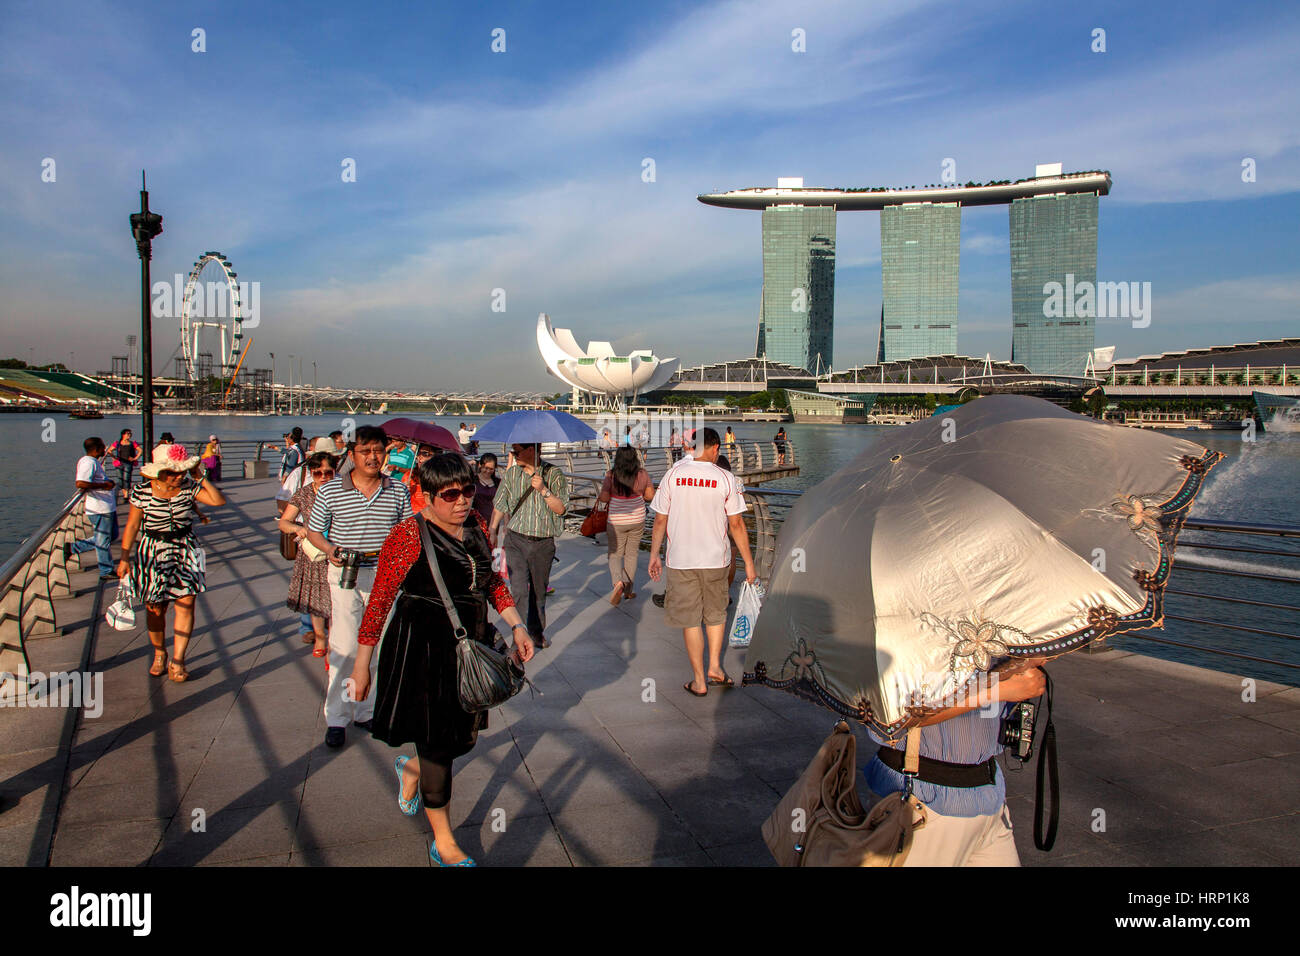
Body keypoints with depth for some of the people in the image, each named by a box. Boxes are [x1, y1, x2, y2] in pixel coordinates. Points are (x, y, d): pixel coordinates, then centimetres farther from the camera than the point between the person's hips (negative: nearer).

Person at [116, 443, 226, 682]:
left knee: (186, 605, -6)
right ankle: (159, 654, 30)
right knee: (155, 609, 6)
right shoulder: (143, 492, -10)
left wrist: (201, 478, -18)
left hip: (185, 550, 1)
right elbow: (132, 526, -3)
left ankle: (177, 662, 2)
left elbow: (219, 501, -13)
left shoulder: (189, 487, -6)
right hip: (154, 552, -1)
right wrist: (124, 558, -3)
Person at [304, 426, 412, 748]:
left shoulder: (399, 491, 3)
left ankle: (365, 709, 24)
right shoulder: (330, 491, -2)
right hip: (344, 575, -2)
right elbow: (313, 531, 5)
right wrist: (330, 549, -13)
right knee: (345, 645, -6)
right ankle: (336, 717, 5)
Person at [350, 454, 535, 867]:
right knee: (437, 744, 4)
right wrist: (362, 664, -10)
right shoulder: (409, 537, -17)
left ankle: (411, 768, 51)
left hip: (471, 644, 7)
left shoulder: (477, 525, 3)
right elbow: (379, 601, -13)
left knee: (464, 736, 16)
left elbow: (493, 580, 15)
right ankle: (444, 844, 23)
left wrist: (517, 626, 7)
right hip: (423, 650, -7)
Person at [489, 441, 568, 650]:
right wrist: (492, 531, 10)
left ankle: (537, 632, 29)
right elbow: (499, 506, 16)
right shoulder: (511, 474, 5)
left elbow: (561, 509, -8)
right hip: (516, 540, 1)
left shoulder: (554, 474, -2)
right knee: (519, 590, -12)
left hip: (543, 543, 0)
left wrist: (543, 490, -19)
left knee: (539, 591, 11)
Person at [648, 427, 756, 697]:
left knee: (690, 620, 8)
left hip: (680, 560, 0)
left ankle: (699, 681, 14)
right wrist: (748, 563, 3)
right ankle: (715, 666, 14)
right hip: (715, 559, 0)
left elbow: (660, 520, 0)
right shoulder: (726, 478, -5)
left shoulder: (673, 475, -3)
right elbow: (736, 524, -4)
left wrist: (654, 555, 11)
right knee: (716, 613, 22)